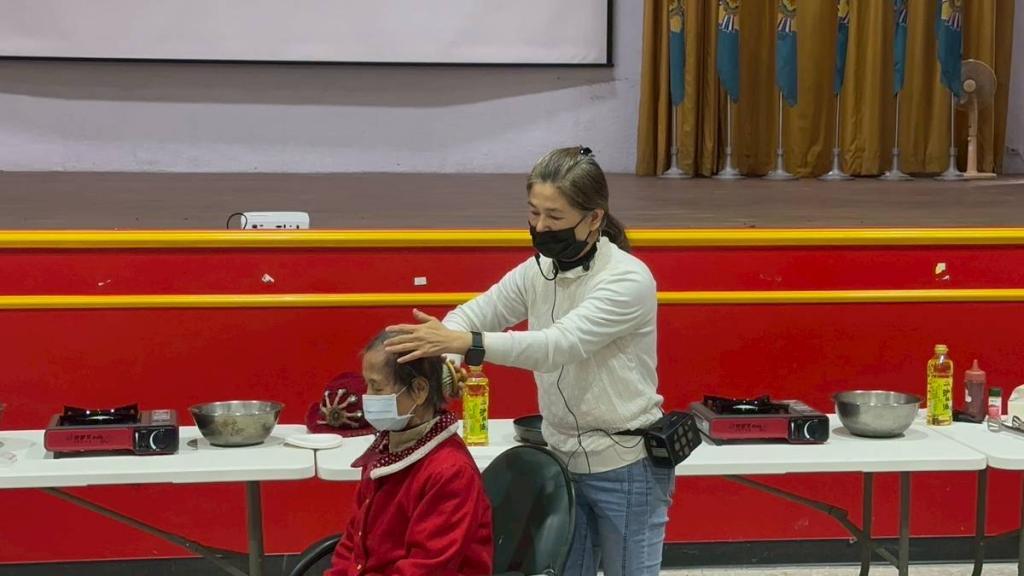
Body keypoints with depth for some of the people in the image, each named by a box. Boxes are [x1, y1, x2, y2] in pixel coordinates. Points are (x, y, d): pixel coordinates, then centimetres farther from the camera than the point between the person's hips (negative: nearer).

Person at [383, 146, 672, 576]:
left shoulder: (628, 280, -20)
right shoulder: (536, 271, 1)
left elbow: (561, 343, -32)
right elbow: (470, 315, -1)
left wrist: (460, 342, -40)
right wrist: (437, 351, -25)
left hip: (625, 470, -6)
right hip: (563, 462, 6)